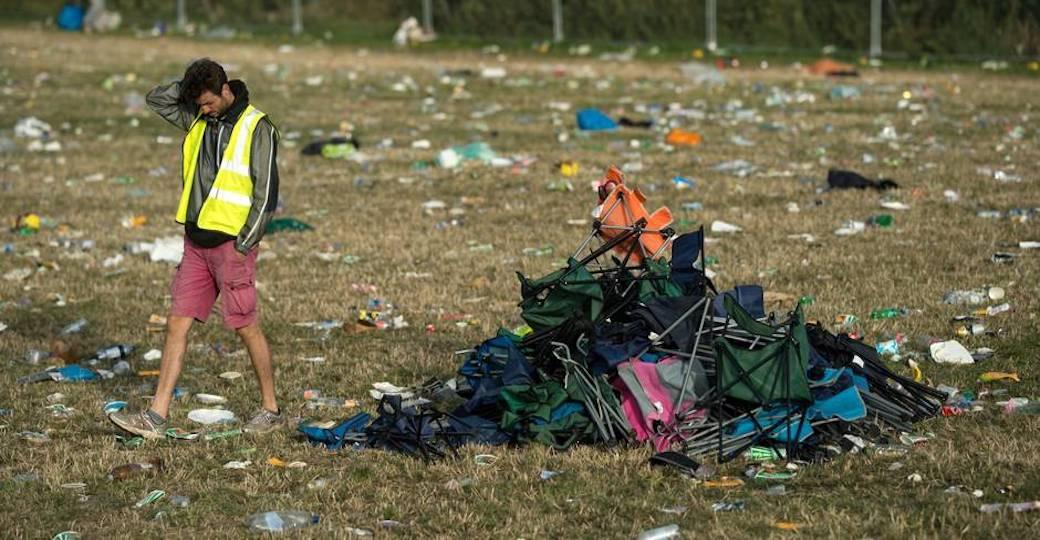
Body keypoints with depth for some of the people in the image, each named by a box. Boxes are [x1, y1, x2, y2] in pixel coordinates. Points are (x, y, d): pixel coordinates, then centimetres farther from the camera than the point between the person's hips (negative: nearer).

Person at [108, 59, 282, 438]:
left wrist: (243, 245, -14)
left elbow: (266, 192, -12)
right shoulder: (199, 119, 9)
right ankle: (155, 418, 1)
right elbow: (156, 99, 16)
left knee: (247, 328, 2)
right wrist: (191, 84, 2)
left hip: (231, 244, -7)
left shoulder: (256, 128, -10)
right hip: (196, 242, 7)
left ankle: (270, 410, 17)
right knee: (177, 324, 2)